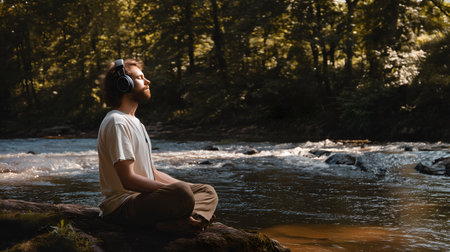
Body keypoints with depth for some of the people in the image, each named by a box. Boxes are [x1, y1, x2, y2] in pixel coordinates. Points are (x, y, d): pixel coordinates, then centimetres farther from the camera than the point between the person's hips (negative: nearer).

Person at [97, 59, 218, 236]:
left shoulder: (135, 122, 24)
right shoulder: (117, 123, -10)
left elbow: (153, 173, 23)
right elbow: (128, 179, -20)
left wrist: (183, 188, 9)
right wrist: (174, 190, -20)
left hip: (144, 197, 11)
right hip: (122, 206, -11)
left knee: (208, 192, 4)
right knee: (180, 192, -37)